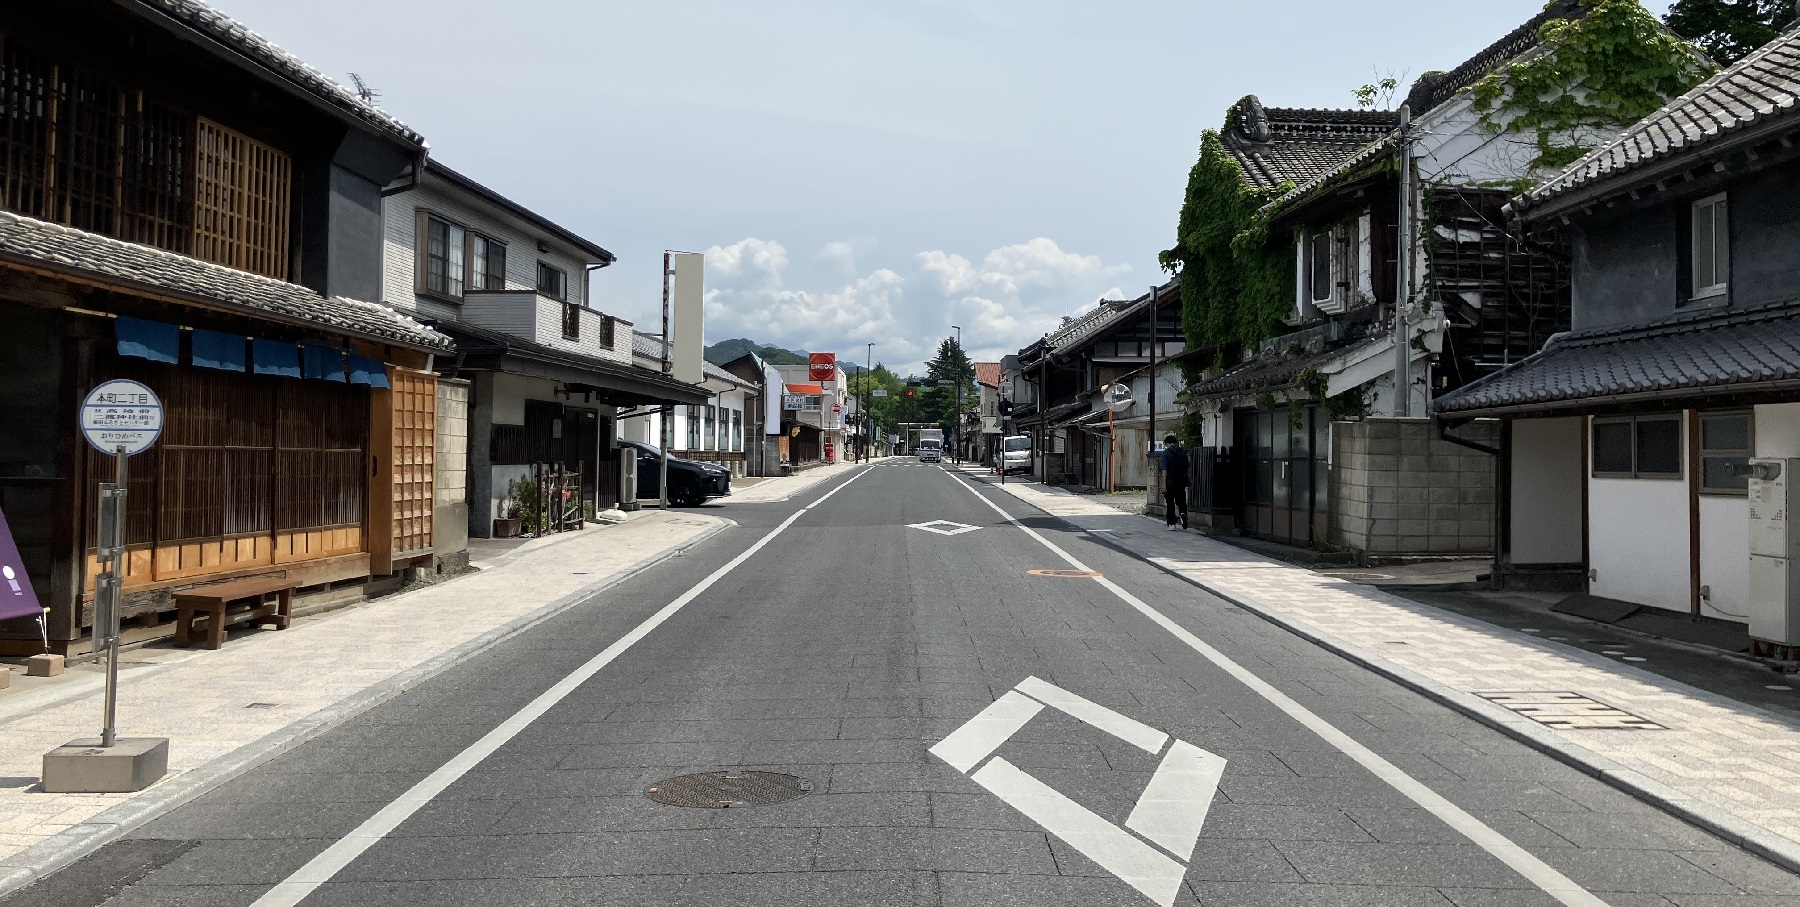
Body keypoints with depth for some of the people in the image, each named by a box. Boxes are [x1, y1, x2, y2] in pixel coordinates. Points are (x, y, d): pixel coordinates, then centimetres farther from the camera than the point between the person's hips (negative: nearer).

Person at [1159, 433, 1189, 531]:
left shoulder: (1166, 453, -8)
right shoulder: (1183, 452, 8)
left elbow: (1165, 470, -15)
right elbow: (1187, 468, 15)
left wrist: (1164, 485, -17)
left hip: (1170, 483, -4)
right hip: (1181, 483, 4)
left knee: (1170, 504, 6)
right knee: (1181, 502, 12)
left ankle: (1172, 524, 6)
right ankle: (1183, 513, -17)